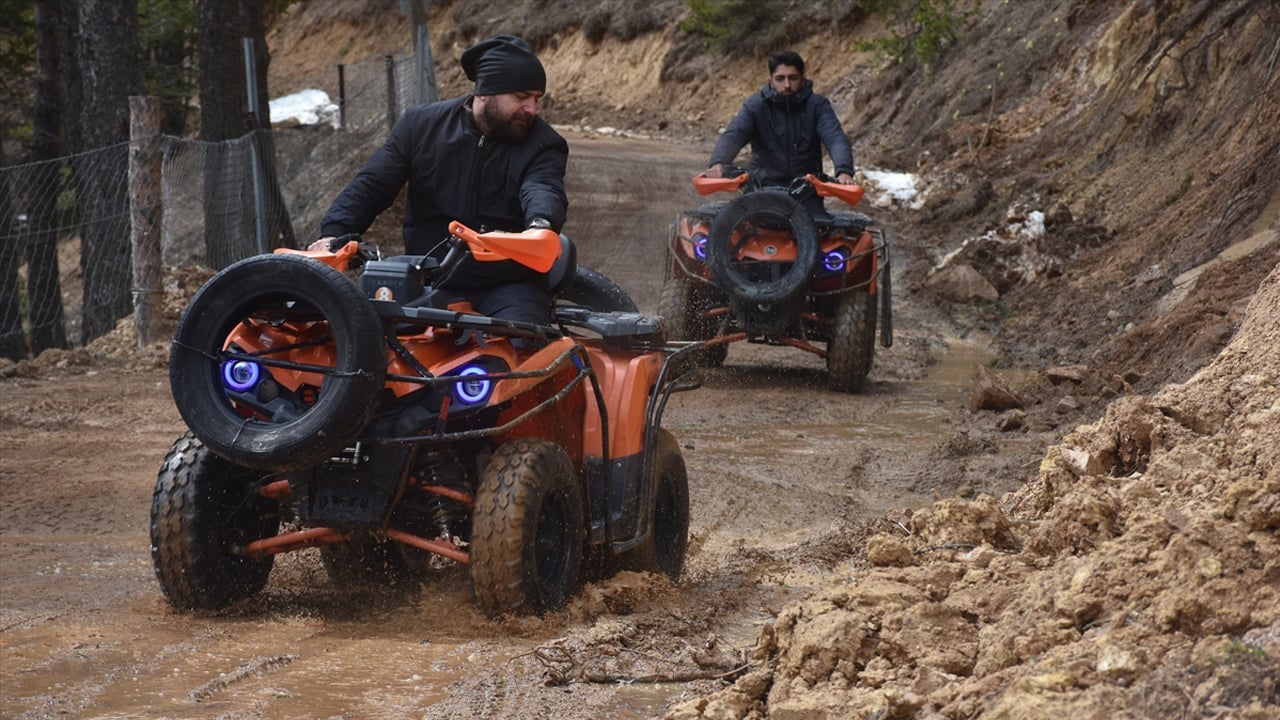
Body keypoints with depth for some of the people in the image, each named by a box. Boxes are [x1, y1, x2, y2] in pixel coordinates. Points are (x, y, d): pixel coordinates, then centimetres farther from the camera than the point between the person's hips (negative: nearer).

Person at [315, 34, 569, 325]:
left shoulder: (543, 146, 0)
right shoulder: (421, 125, 6)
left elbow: (544, 191, -21)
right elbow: (371, 184, 4)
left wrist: (541, 224, -47)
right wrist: (335, 231, -15)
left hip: (508, 290, -1)